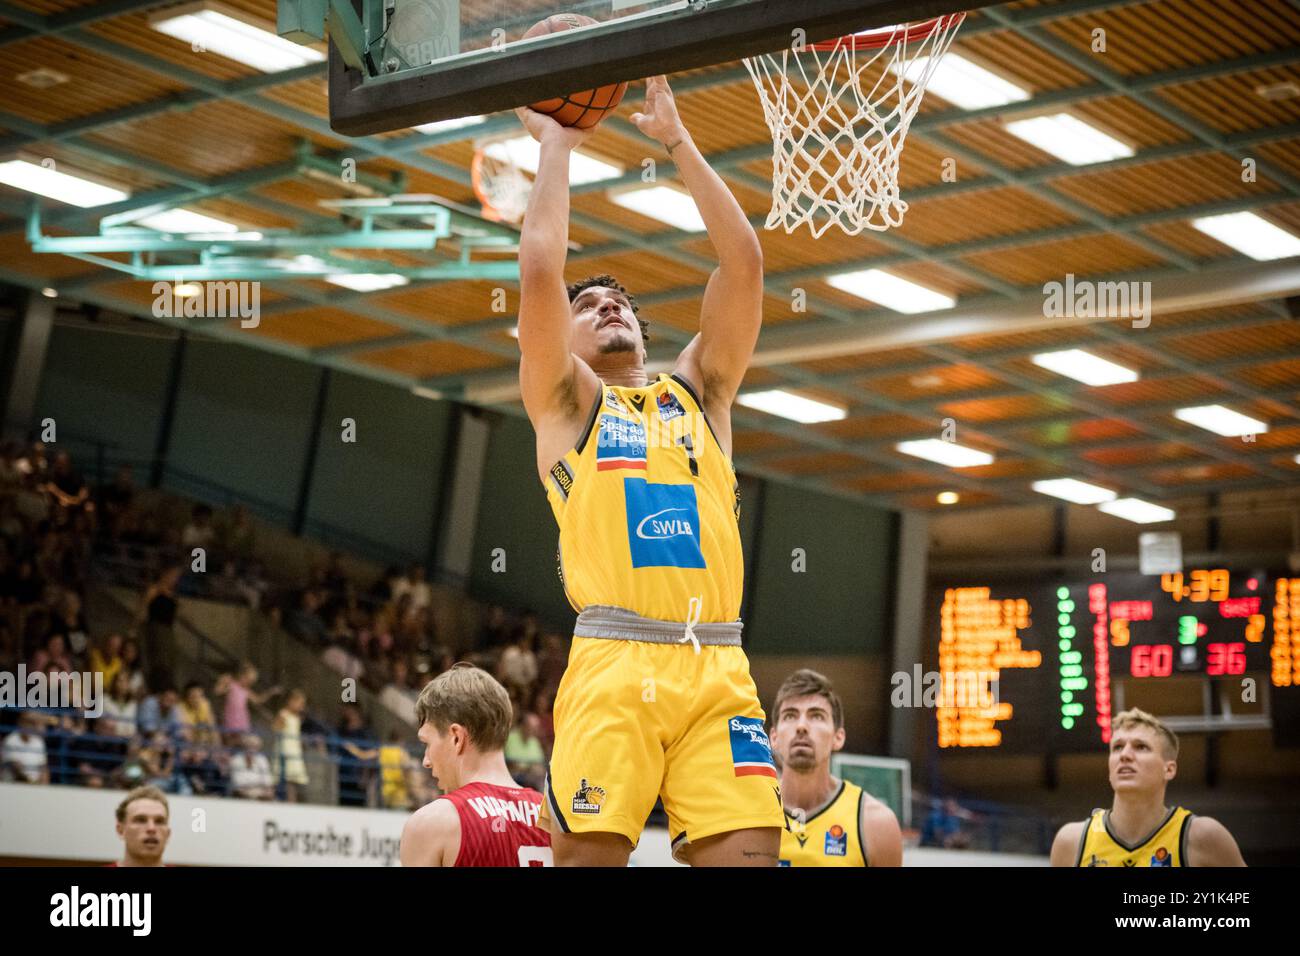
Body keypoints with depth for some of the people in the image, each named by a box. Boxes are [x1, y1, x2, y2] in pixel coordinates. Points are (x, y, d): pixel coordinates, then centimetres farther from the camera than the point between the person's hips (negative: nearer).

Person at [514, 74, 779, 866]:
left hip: (718, 666, 3)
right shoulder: (564, 400, 15)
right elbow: (541, 268, 2)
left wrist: (678, 141, 18)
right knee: (589, 852, -10)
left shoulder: (698, 392, 24)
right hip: (614, 660, -3)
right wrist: (557, 142, 13)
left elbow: (744, 262, 16)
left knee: (748, 851, -9)